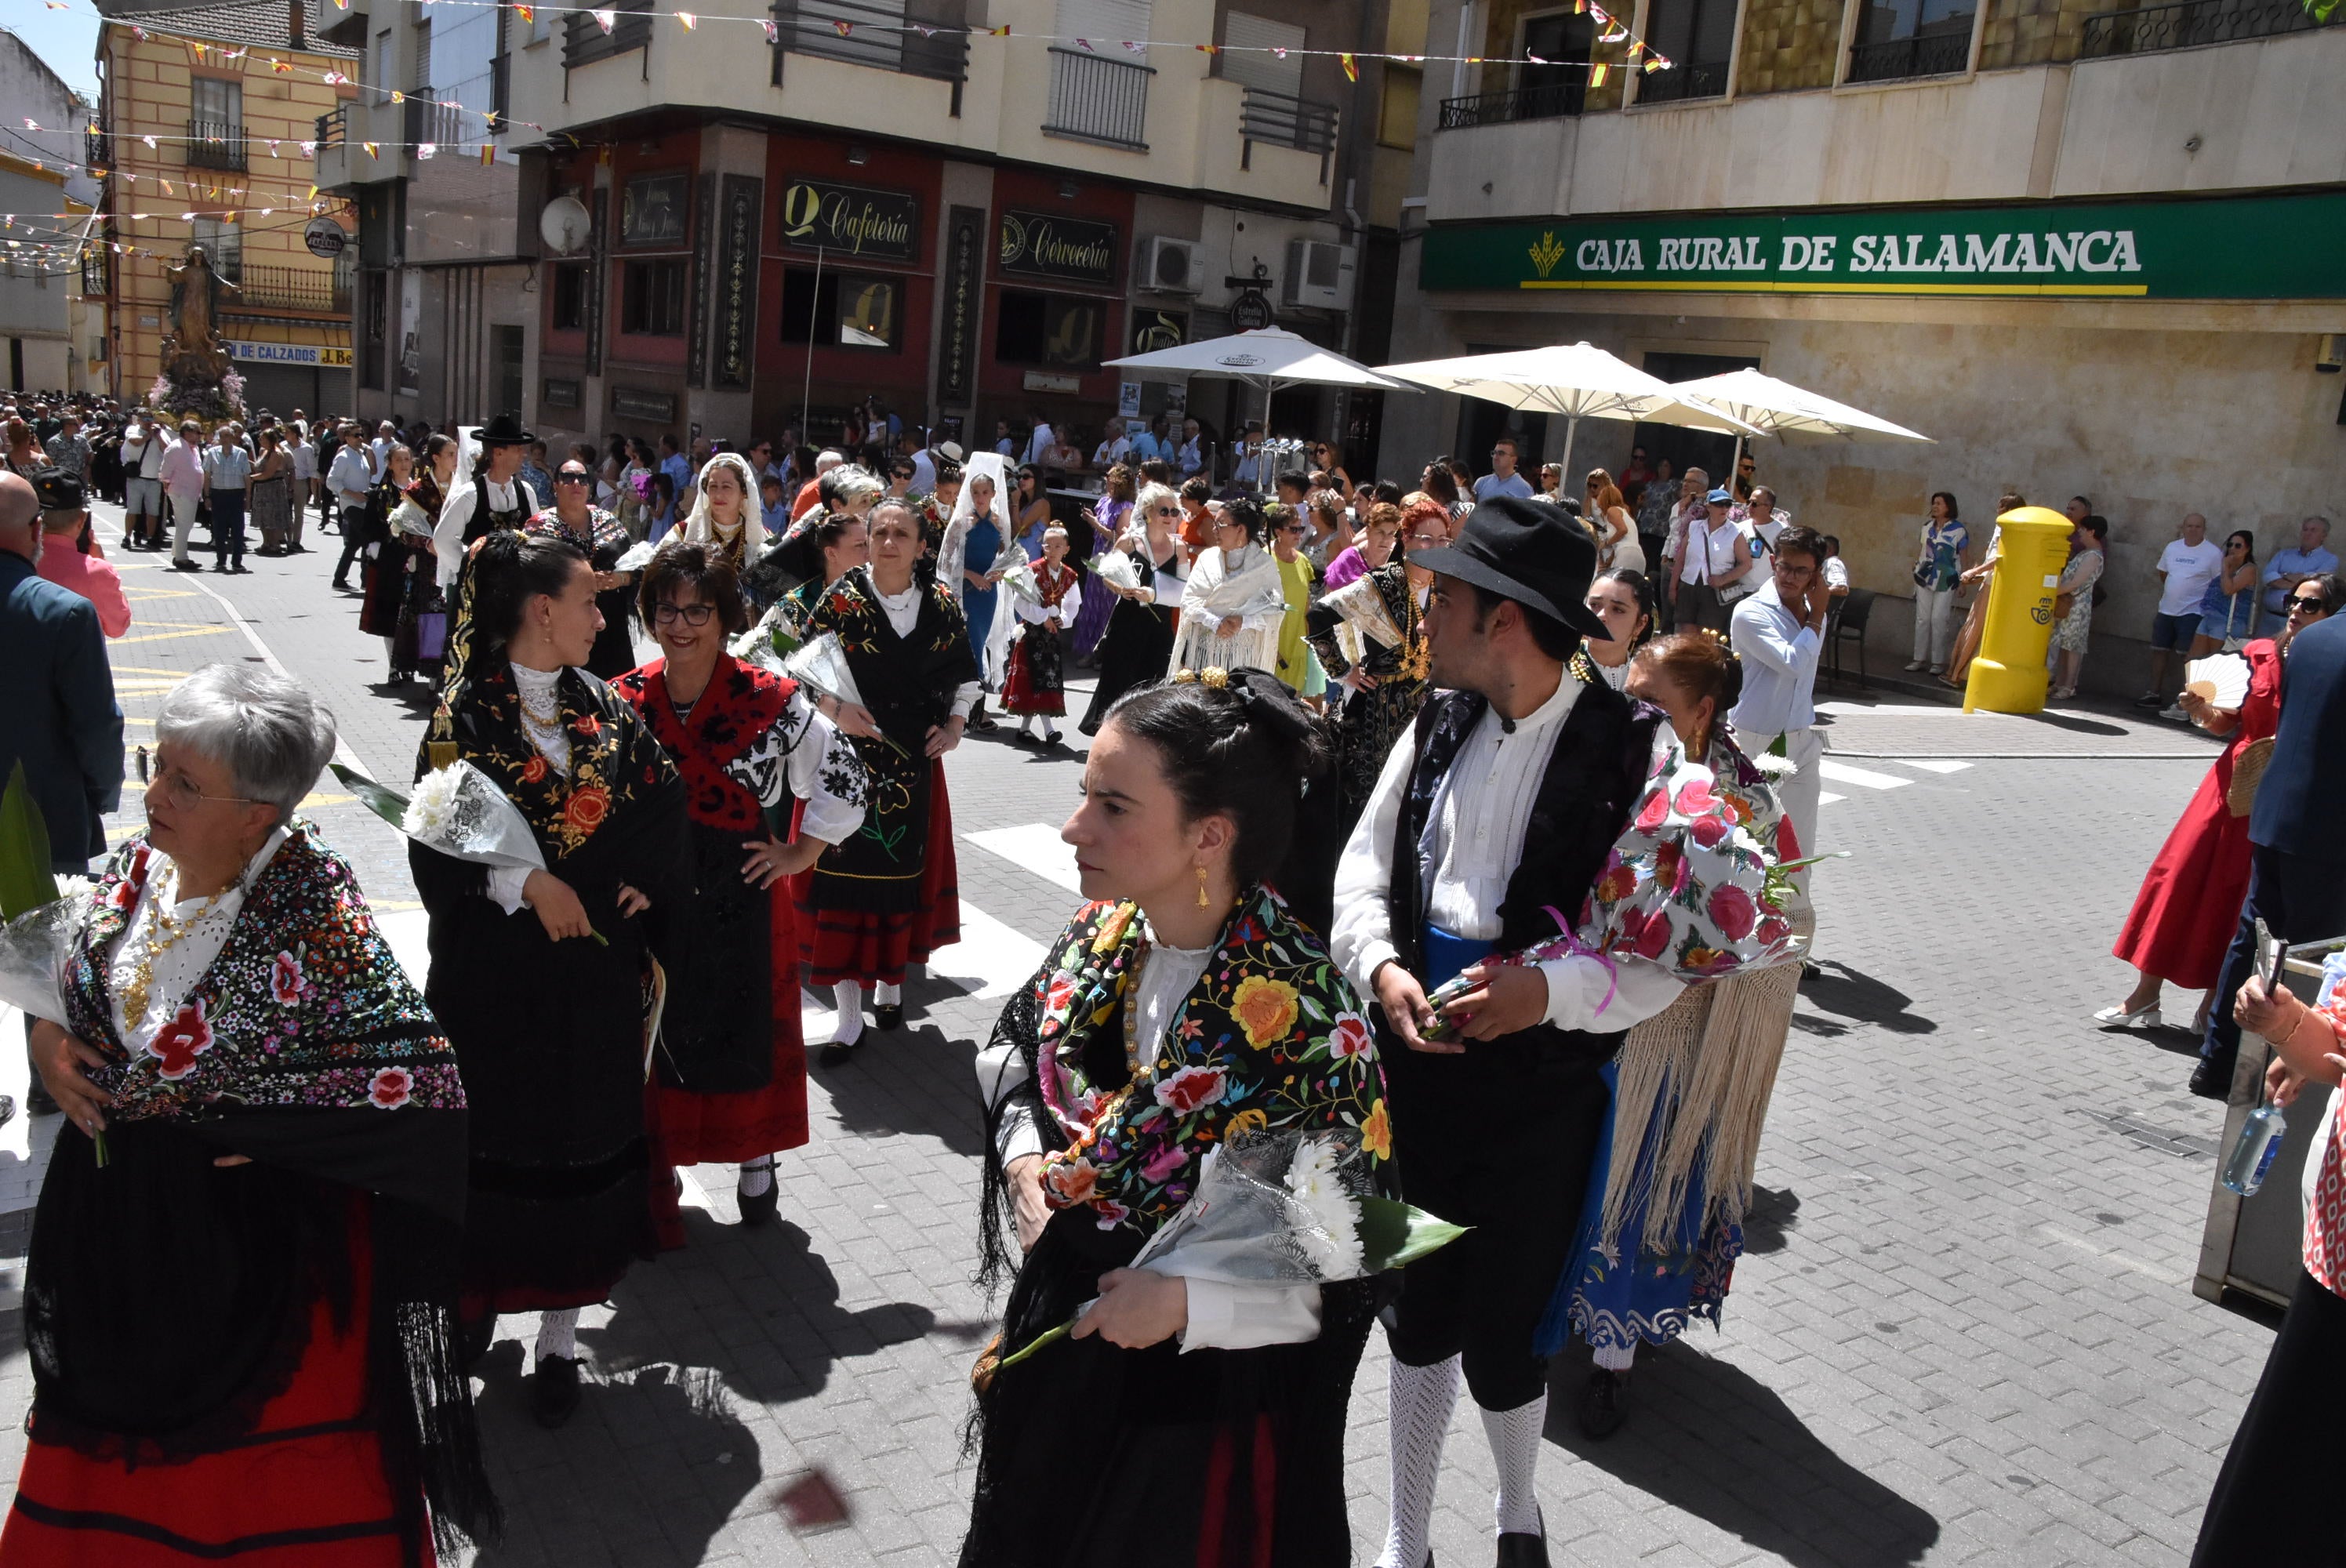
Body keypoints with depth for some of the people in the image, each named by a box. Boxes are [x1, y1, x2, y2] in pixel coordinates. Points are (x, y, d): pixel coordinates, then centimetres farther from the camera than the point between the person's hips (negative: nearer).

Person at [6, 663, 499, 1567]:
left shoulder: (314, 918, -26)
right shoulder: (136, 867, -5)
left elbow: (424, 1082, -29)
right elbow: (76, 982, 16)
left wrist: (246, 1129, -22)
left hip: (257, 1244, -6)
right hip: (112, 1225, 6)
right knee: (124, 1458, 26)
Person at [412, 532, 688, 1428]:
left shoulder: (602, 707, 6)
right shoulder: (467, 708, -6)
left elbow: (661, 808, 4)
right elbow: (441, 834, -13)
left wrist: (636, 887, -10)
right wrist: (528, 886, -22)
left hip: (594, 967, 4)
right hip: (494, 966, -3)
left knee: (582, 1141, 8)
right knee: (495, 1139, 8)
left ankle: (559, 1337, 22)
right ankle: (478, 1291, 35)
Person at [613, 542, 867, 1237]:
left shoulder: (770, 702, -11)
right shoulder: (622, 702, -3)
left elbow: (841, 774, -3)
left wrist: (801, 852, -4)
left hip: (743, 903, -2)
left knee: (750, 1031, 12)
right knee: (652, 1035, 10)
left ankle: (755, 1162, 34)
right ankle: (657, 1169, 29)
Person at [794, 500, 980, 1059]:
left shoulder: (941, 604, 2)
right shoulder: (841, 599, -5)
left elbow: (965, 675, 13)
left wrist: (954, 726, -1)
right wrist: (836, 710, -16)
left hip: (915, 760, 3)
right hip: (849, 756, -2)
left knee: (907, 870, 10)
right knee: (847, 872, -3)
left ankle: (891, 982, 32)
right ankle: (849, 1015, 4)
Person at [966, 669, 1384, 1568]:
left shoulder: (1300, 1023, -30)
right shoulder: (1104, 935, -11)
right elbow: (1016, 1042, 10)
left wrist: (1188, 1302, -31)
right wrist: (1023, 1153, -6)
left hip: (1205, 1385, -6)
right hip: (1063, 1339, 6)